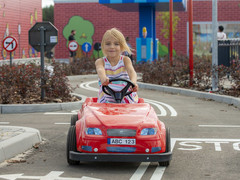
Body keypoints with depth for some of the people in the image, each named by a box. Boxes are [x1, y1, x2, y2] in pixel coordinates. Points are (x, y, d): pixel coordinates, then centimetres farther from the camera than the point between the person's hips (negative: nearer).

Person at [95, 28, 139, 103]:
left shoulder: (125, 60, 3)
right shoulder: (100, 61, 0)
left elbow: (131, 71, -17)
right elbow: (100, 70, -24)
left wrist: (133, 81, -43)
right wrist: (103, 78, -51)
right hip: (107, 97, 0)